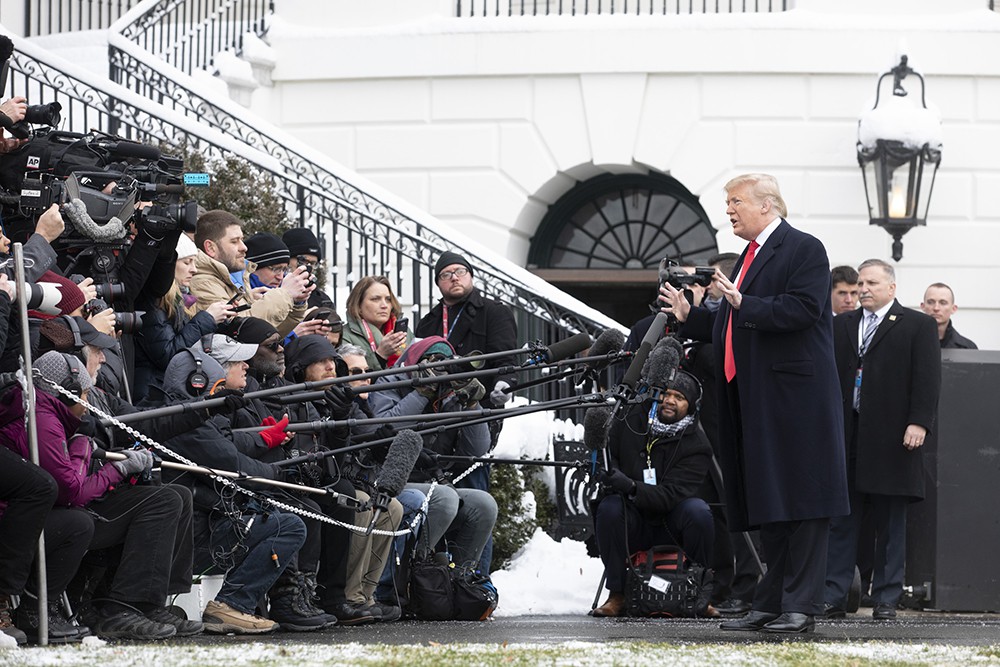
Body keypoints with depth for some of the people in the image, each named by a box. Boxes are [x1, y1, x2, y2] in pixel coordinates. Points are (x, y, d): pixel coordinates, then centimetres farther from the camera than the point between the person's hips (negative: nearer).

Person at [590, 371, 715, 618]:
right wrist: (608, 471, -12)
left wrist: (631, 487, -39)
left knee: (697, 510, -31)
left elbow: (670, 495, -21)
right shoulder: (630, 423, -1)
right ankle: (617, 595, -21)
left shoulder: (697, 446, -10)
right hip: (630, 528, 1)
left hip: (670, 531, -1)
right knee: (609, 507, -30)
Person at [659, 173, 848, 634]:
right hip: (753, 401, 9)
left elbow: (804, 308, -19)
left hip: (793, 398, -9)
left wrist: (744, 304, -23)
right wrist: (688, 316, 17)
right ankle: (771, 603, 16)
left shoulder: (803, 250, -5)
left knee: (799, 499, -8)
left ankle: (801, 607, -8)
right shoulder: (750, 256, 22)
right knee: (767, 506, 11)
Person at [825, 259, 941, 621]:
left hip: (892, 439, -3)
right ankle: (833, 596, 4)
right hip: (845, 438, 3)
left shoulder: (918, 326, 4)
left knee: (890, 523, 2)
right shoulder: (840, 326, 16)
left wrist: (919, 423, -13)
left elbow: (927, 379, -3)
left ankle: (886, 600, 6)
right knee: (840, 521, 2)